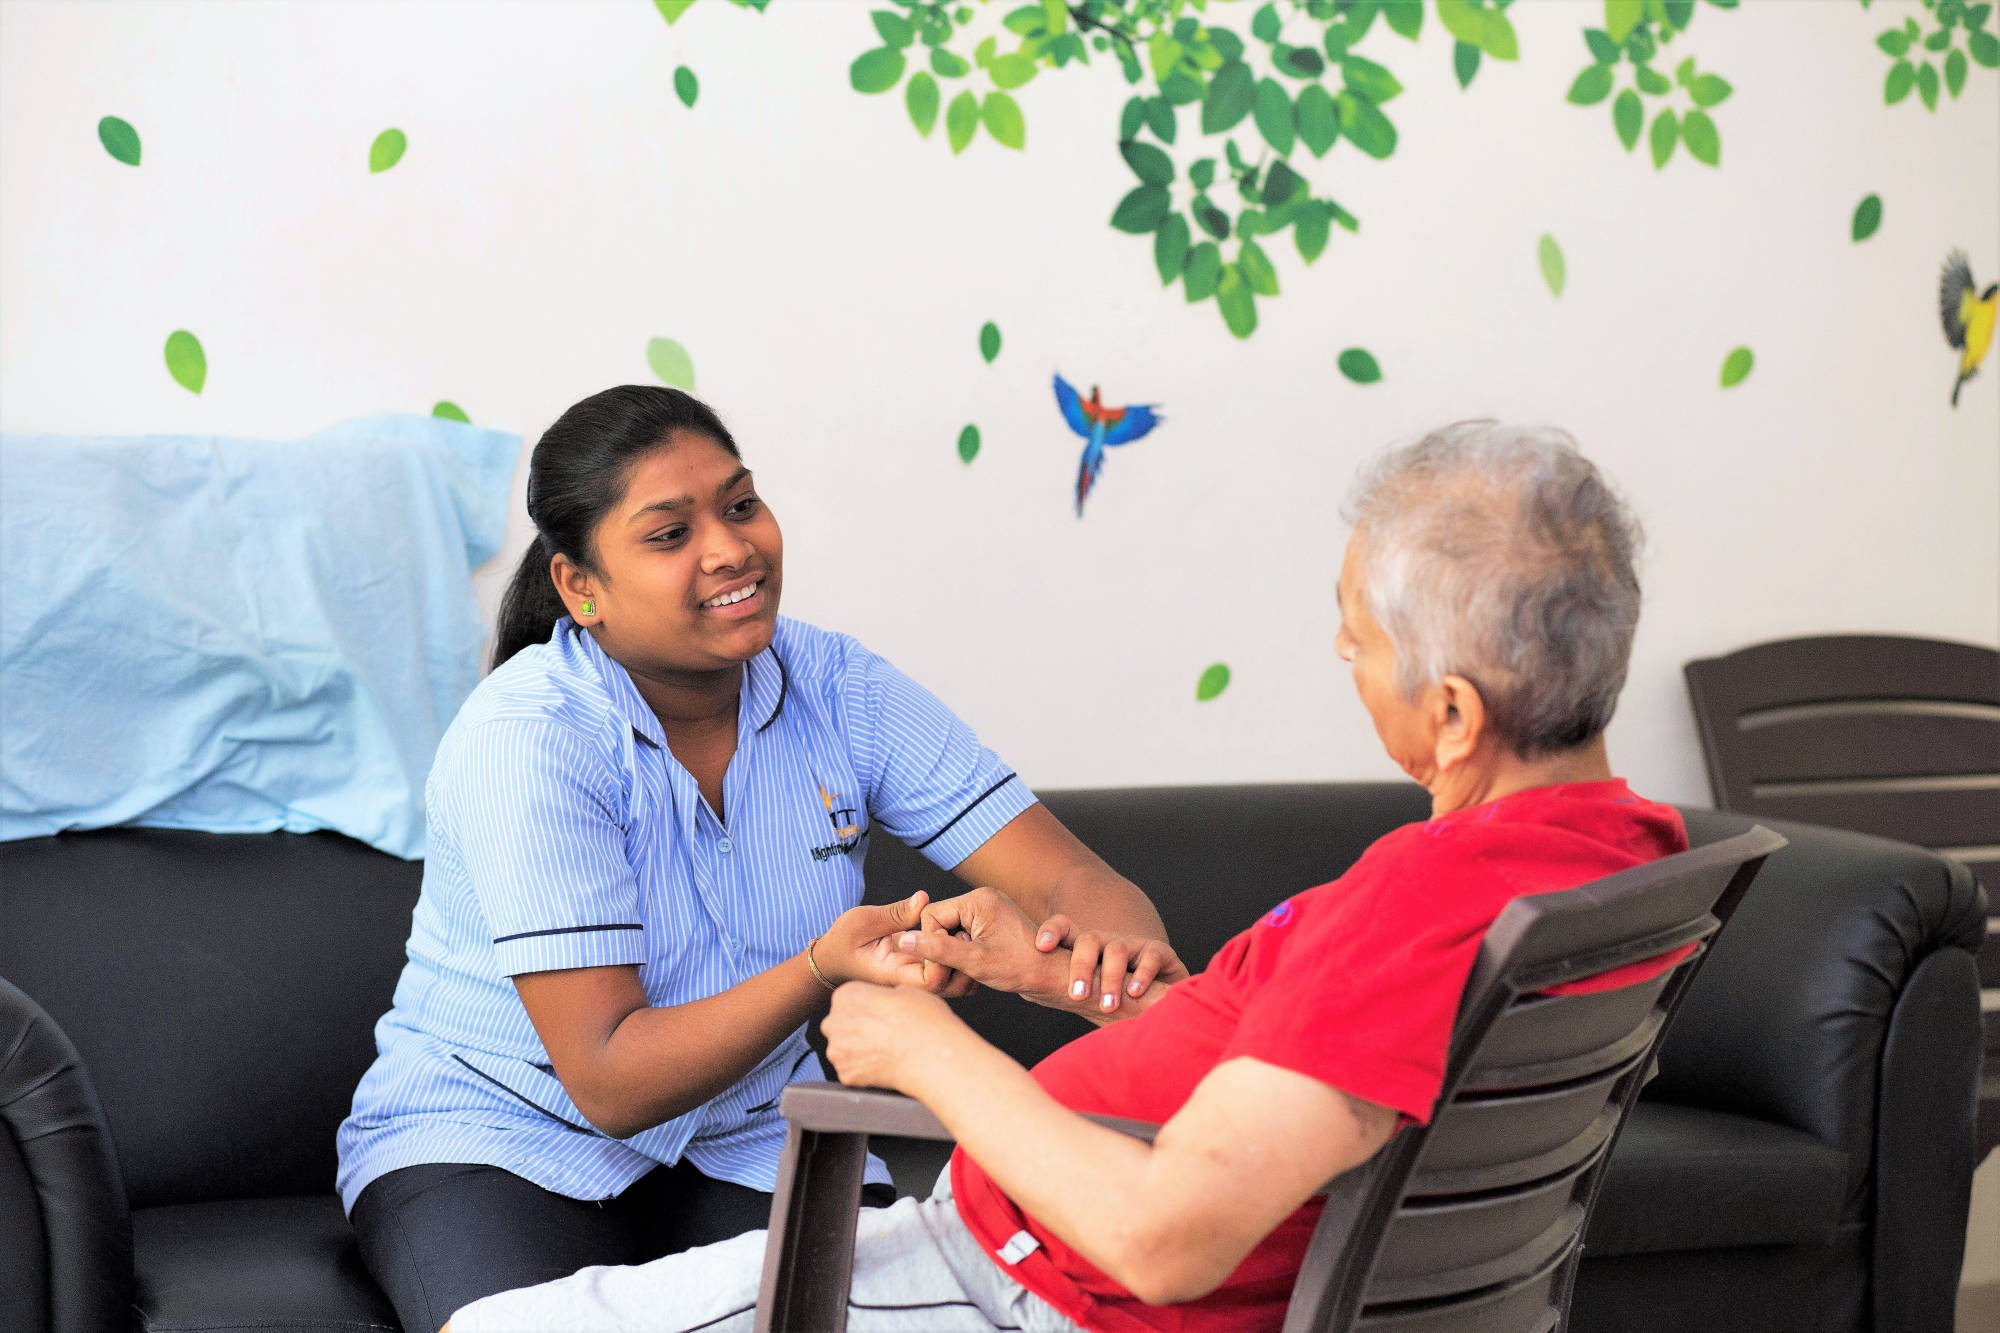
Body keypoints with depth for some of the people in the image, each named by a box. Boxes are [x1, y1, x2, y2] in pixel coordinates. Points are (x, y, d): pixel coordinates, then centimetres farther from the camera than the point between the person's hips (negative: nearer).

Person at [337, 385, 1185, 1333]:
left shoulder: (836, 688, -5)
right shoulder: (526, 739, -20)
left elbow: (1069, 879, -10)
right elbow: (608, 1081, -24)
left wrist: (1116, 947, -36)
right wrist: (820, 970, -39)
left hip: (743, 1142, 4)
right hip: (499, 1141, -3)